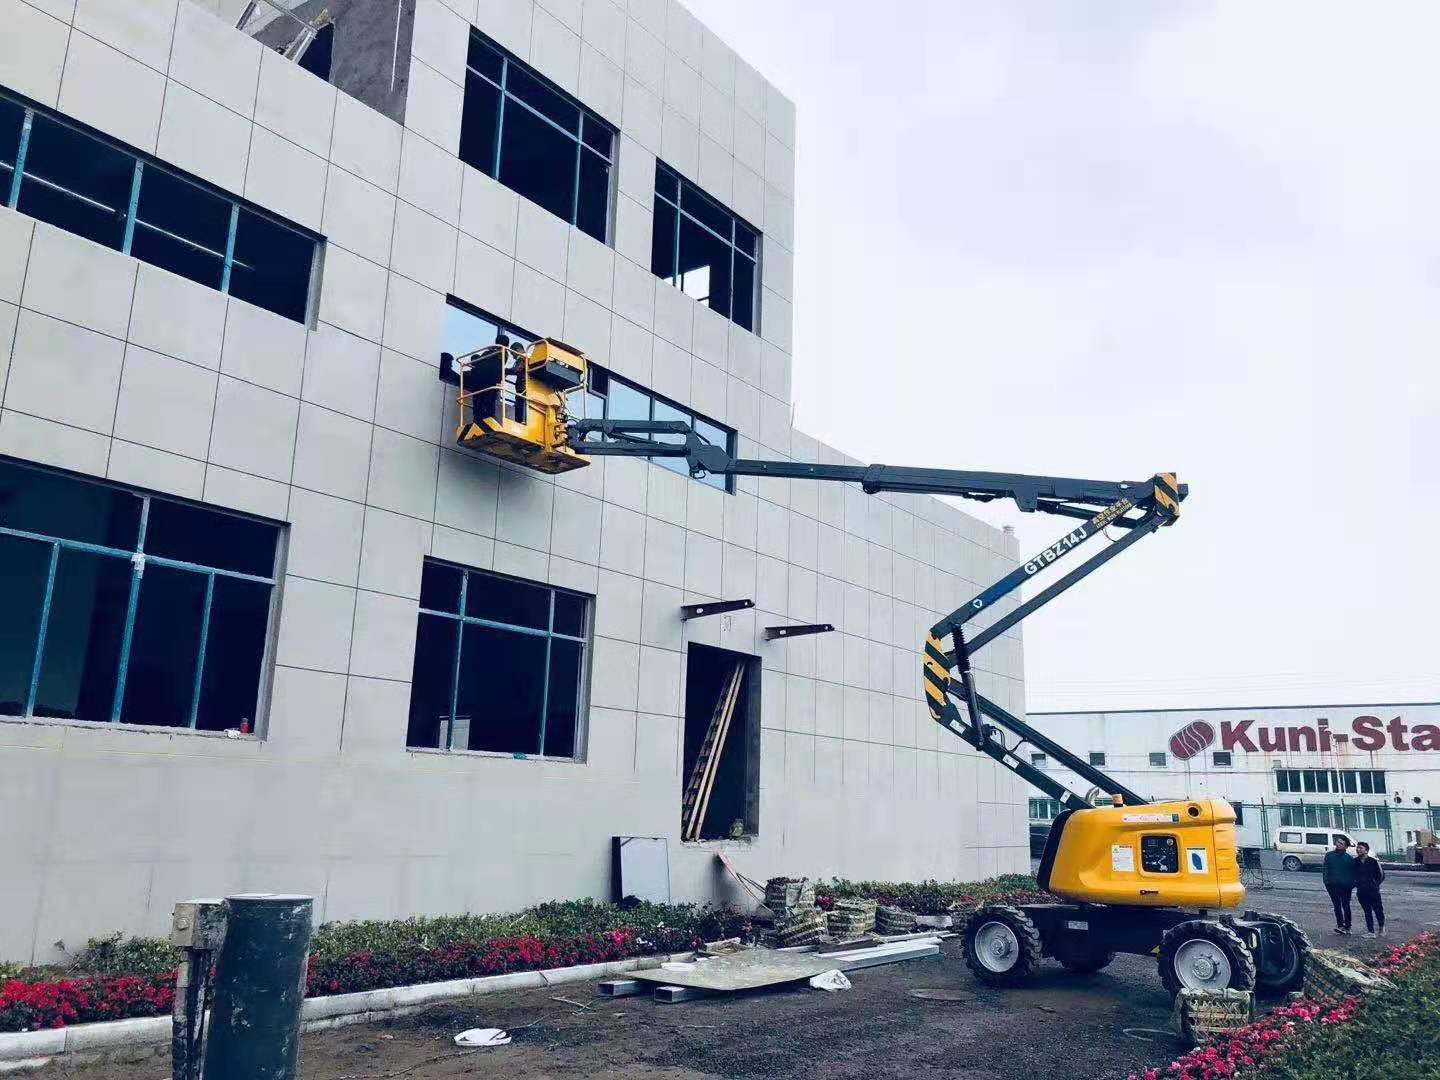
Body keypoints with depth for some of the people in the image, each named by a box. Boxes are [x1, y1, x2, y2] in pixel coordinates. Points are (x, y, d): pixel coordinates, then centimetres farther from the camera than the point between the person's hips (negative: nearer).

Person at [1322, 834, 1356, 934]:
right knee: (1337, 906, 2)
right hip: (1333, 885, 2)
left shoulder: (1350, 858, 0)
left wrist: (1351, 883, -9)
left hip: (1346, 886, -2)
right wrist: (1326, 881, -4)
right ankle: (1340, 925, 1)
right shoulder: (1329, 855, 6)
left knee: (1346, 905, 7)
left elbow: (1353, 872, 1)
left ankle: (1347, 926, 13)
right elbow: (1325, 869, 6)